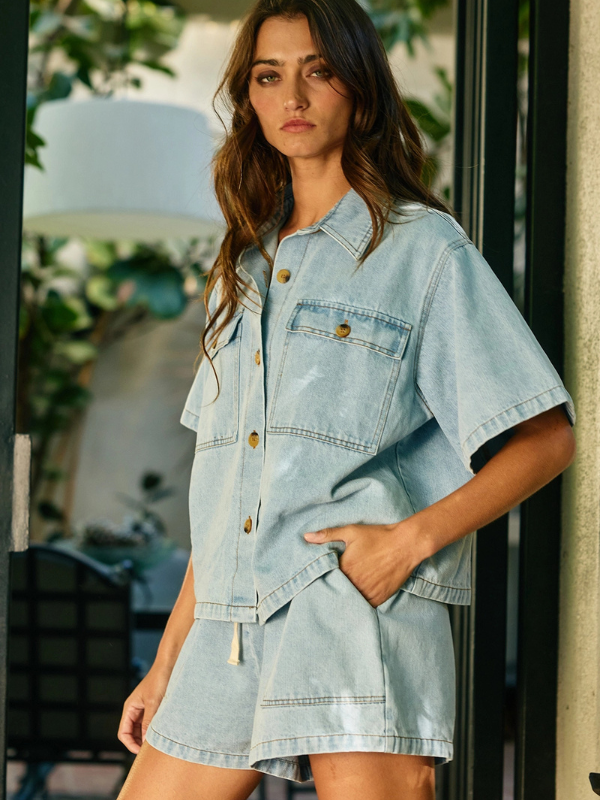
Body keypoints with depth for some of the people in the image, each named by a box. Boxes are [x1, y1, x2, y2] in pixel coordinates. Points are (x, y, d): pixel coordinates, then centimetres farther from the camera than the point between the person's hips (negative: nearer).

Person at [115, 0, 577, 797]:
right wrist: (165, 666, 17)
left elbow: (546, 439, -2)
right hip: (227, 635, 6)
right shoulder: (245, 268, 21)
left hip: (361, 616, -6)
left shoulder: (423, 247, 3)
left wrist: (411, 537, -14)